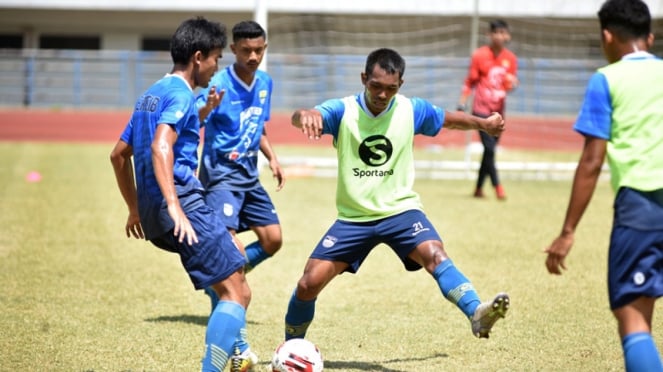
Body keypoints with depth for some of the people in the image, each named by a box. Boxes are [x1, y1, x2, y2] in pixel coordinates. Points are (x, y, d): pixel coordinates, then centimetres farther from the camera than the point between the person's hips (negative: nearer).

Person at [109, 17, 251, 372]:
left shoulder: (150, 95, 22)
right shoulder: (181, 94, -8)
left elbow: (119, 154, 28)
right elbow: (161, 147, -25)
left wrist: (135, 209, 34)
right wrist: (174, 206, -32)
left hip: (151, 214, 10)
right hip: (183, 203, -10)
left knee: (232, 249, 29)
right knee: (237, 293, -10)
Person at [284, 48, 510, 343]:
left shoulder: (412, 110, -3)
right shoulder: (342, 111, -11)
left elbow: (449, 119, 18)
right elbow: (301, 118, -32)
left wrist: (484, 123, 9)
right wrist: (306, 115, -54)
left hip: (400, 210, 0)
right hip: (354, 217, 1)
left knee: (435, 254, -30)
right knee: (309, 282, -5)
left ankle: (476, 314, -46)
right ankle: (292, 347, 19)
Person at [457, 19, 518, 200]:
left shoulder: (510, 58, 4)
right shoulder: (479, 55, -6)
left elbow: (511, 83, 13)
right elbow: (470, 82, -1)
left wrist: (512, 83, -11)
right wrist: (462, 104, -6)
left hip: (498, 110, 4)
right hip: (481, 109, -4)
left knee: (490, 149, 8)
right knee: (489, 147, -14)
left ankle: (479, 187, 19)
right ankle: (497, 185, -10)